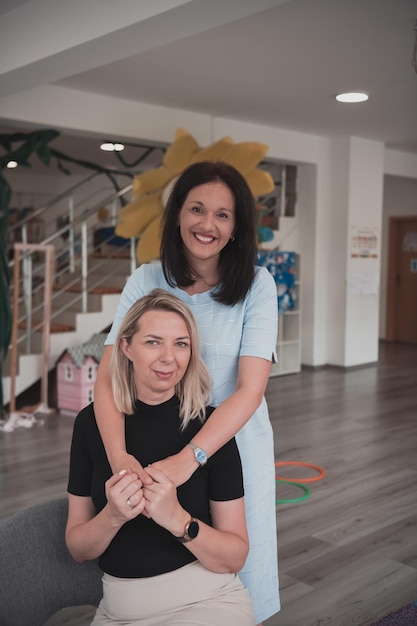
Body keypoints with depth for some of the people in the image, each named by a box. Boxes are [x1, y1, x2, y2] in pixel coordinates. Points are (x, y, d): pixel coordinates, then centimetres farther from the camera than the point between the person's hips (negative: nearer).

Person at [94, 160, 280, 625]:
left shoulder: (256, 286, -12)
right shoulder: (146, 281, -7)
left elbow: (250, 390, -19)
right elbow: (108, 377, -12)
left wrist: (189, 458, -32)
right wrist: (119, 455, -29)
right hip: (159, 450, 1)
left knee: (236, 576, 17)